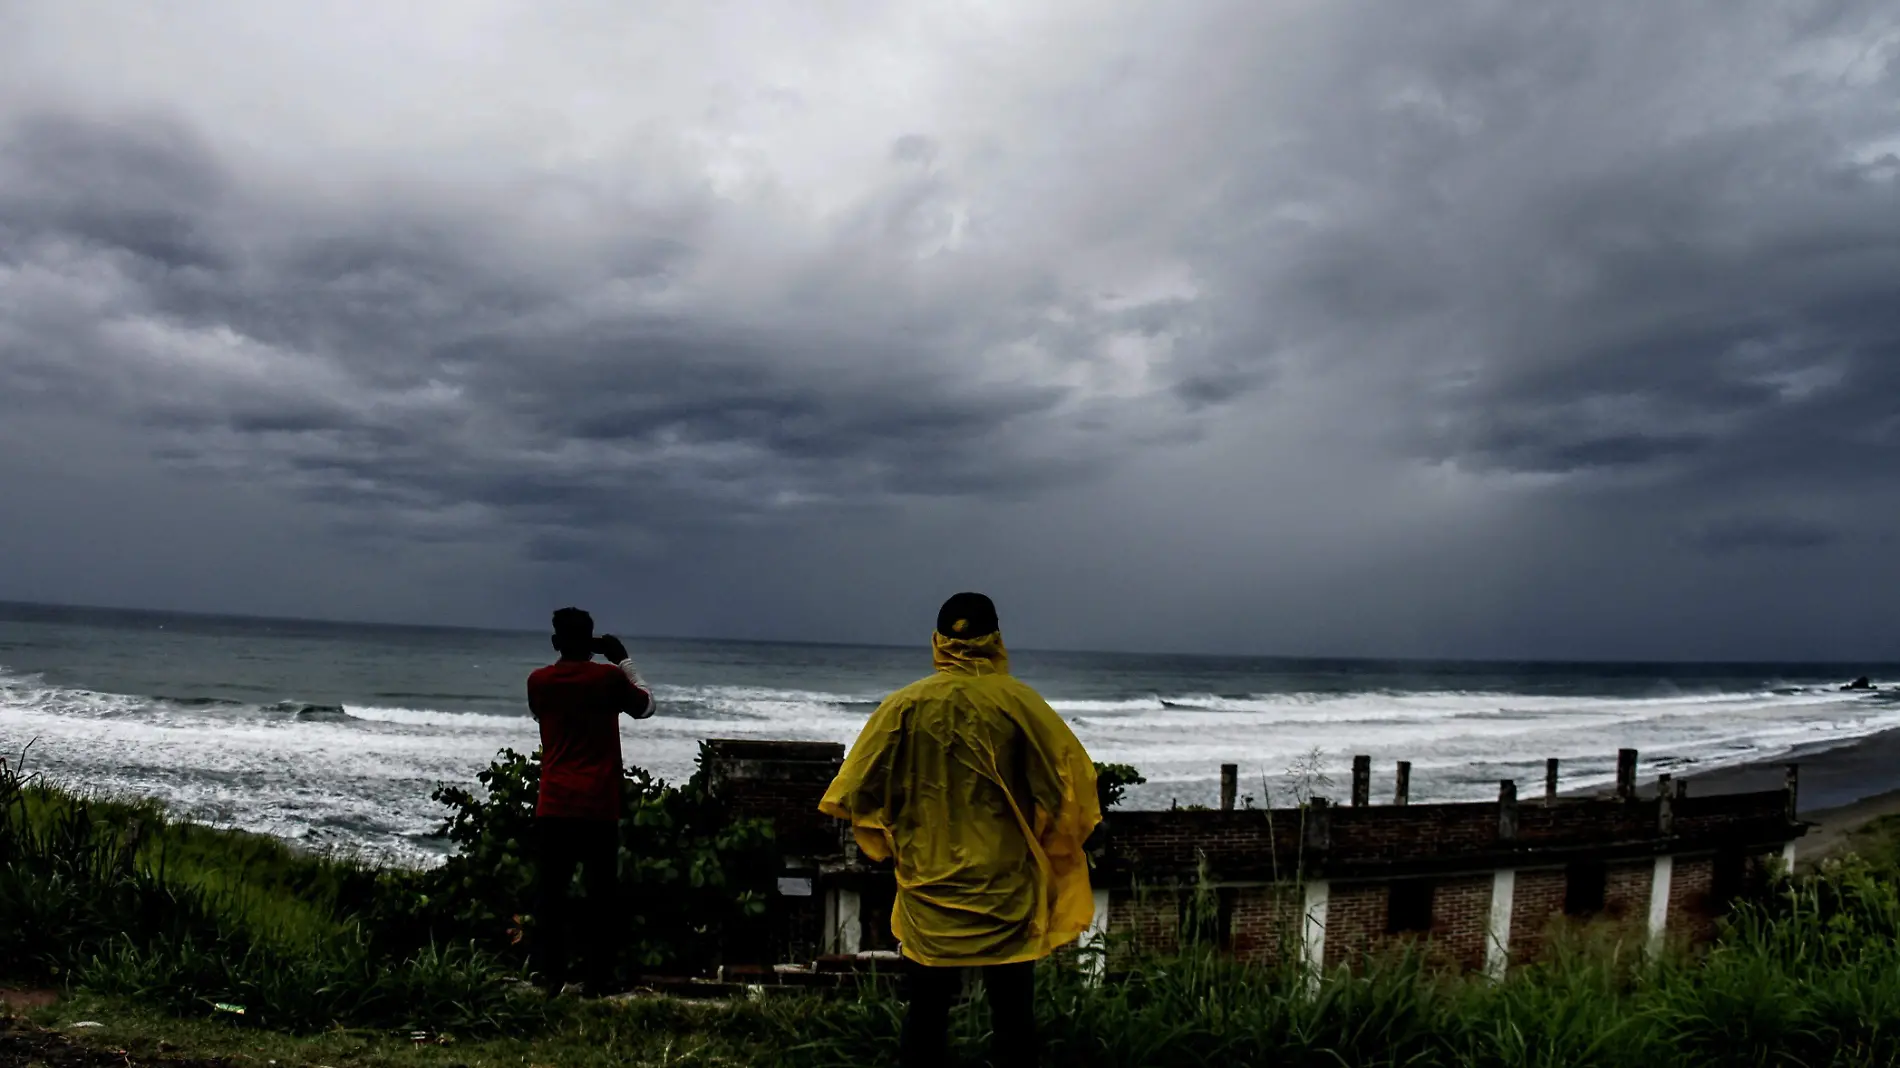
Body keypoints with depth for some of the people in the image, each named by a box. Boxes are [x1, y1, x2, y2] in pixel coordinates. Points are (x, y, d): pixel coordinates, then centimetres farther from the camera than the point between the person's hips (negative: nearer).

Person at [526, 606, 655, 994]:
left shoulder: (538, 681, 3)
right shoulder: (609, 677, -4)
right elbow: (646, 706, 13)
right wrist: (624, 660, 17)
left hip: (553, 806, 2)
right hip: (599, 807, -2)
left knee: (550, 893, 7)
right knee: (601, 894, 5)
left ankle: (551, 977, 6)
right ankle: (598, 979, 6)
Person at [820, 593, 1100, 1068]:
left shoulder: (905, 705, -5)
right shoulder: (1019, 702, -8)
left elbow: (859, 790, -3)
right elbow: (1070, 776, -8)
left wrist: (892, 846, 14)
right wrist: (1046, 845, 9)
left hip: (928, 891, 1)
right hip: (1005, 890, -1)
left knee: (926, 1016, 12)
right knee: (1012, 1017, 9)